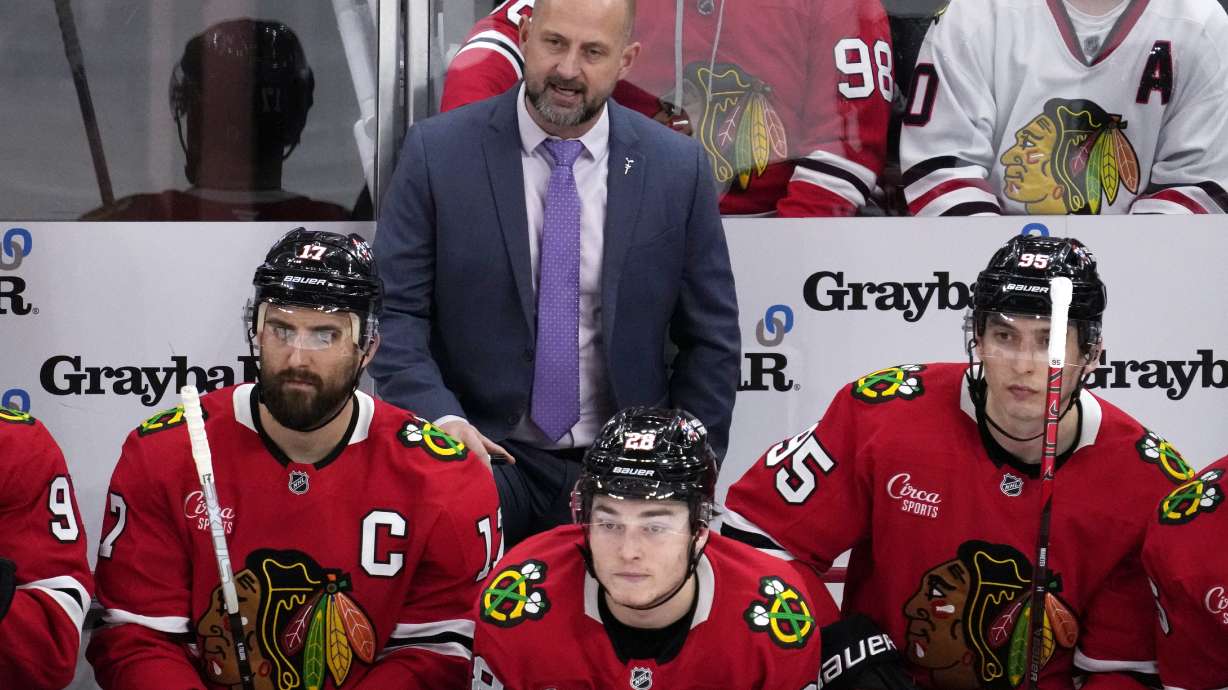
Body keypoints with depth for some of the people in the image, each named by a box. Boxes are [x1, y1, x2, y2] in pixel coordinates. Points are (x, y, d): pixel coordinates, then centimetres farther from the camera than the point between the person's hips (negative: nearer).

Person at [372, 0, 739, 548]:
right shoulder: (438, 152, -1)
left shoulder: (676, 168, 3)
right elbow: (393, 310, -2)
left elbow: (709, 338, 9)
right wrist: (440, 418, -19)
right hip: (487, 453, -2)